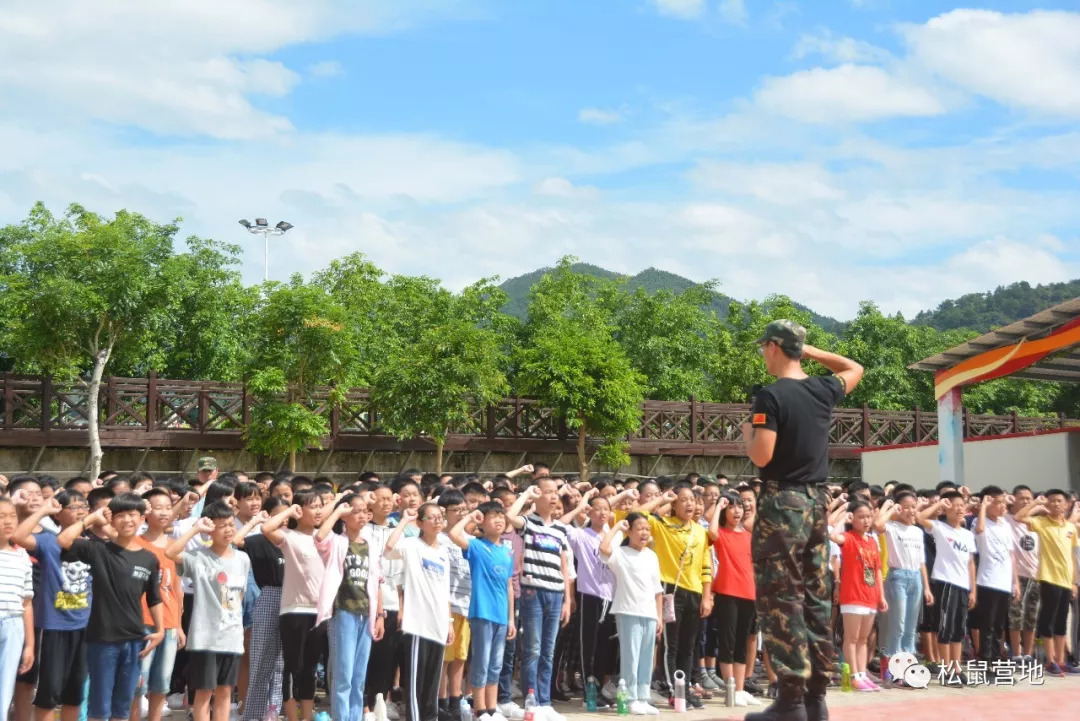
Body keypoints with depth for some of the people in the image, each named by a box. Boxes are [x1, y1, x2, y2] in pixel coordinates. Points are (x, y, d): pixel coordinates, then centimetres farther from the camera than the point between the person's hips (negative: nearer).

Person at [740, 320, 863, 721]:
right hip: (818, 501, 7)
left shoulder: (771, 396, -13)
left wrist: (747, 432, 2)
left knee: (781, 600, -3)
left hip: (782, 503, -7)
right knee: (816, 597, 10)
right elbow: (854, 369, 28)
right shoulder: (823, 391, 7)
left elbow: (761, 457, -19)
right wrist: (809, 351, 21)